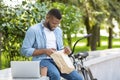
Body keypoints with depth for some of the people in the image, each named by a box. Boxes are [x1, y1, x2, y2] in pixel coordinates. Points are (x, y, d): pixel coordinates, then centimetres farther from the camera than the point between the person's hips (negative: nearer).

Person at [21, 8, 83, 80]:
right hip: (42, 60, -6)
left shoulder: (58, 30, 17)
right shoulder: (34, 30, -3)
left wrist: (65, 50, 1)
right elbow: (25, 50, -7)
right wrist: (44, 51, -17)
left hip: (57, 60, 6)